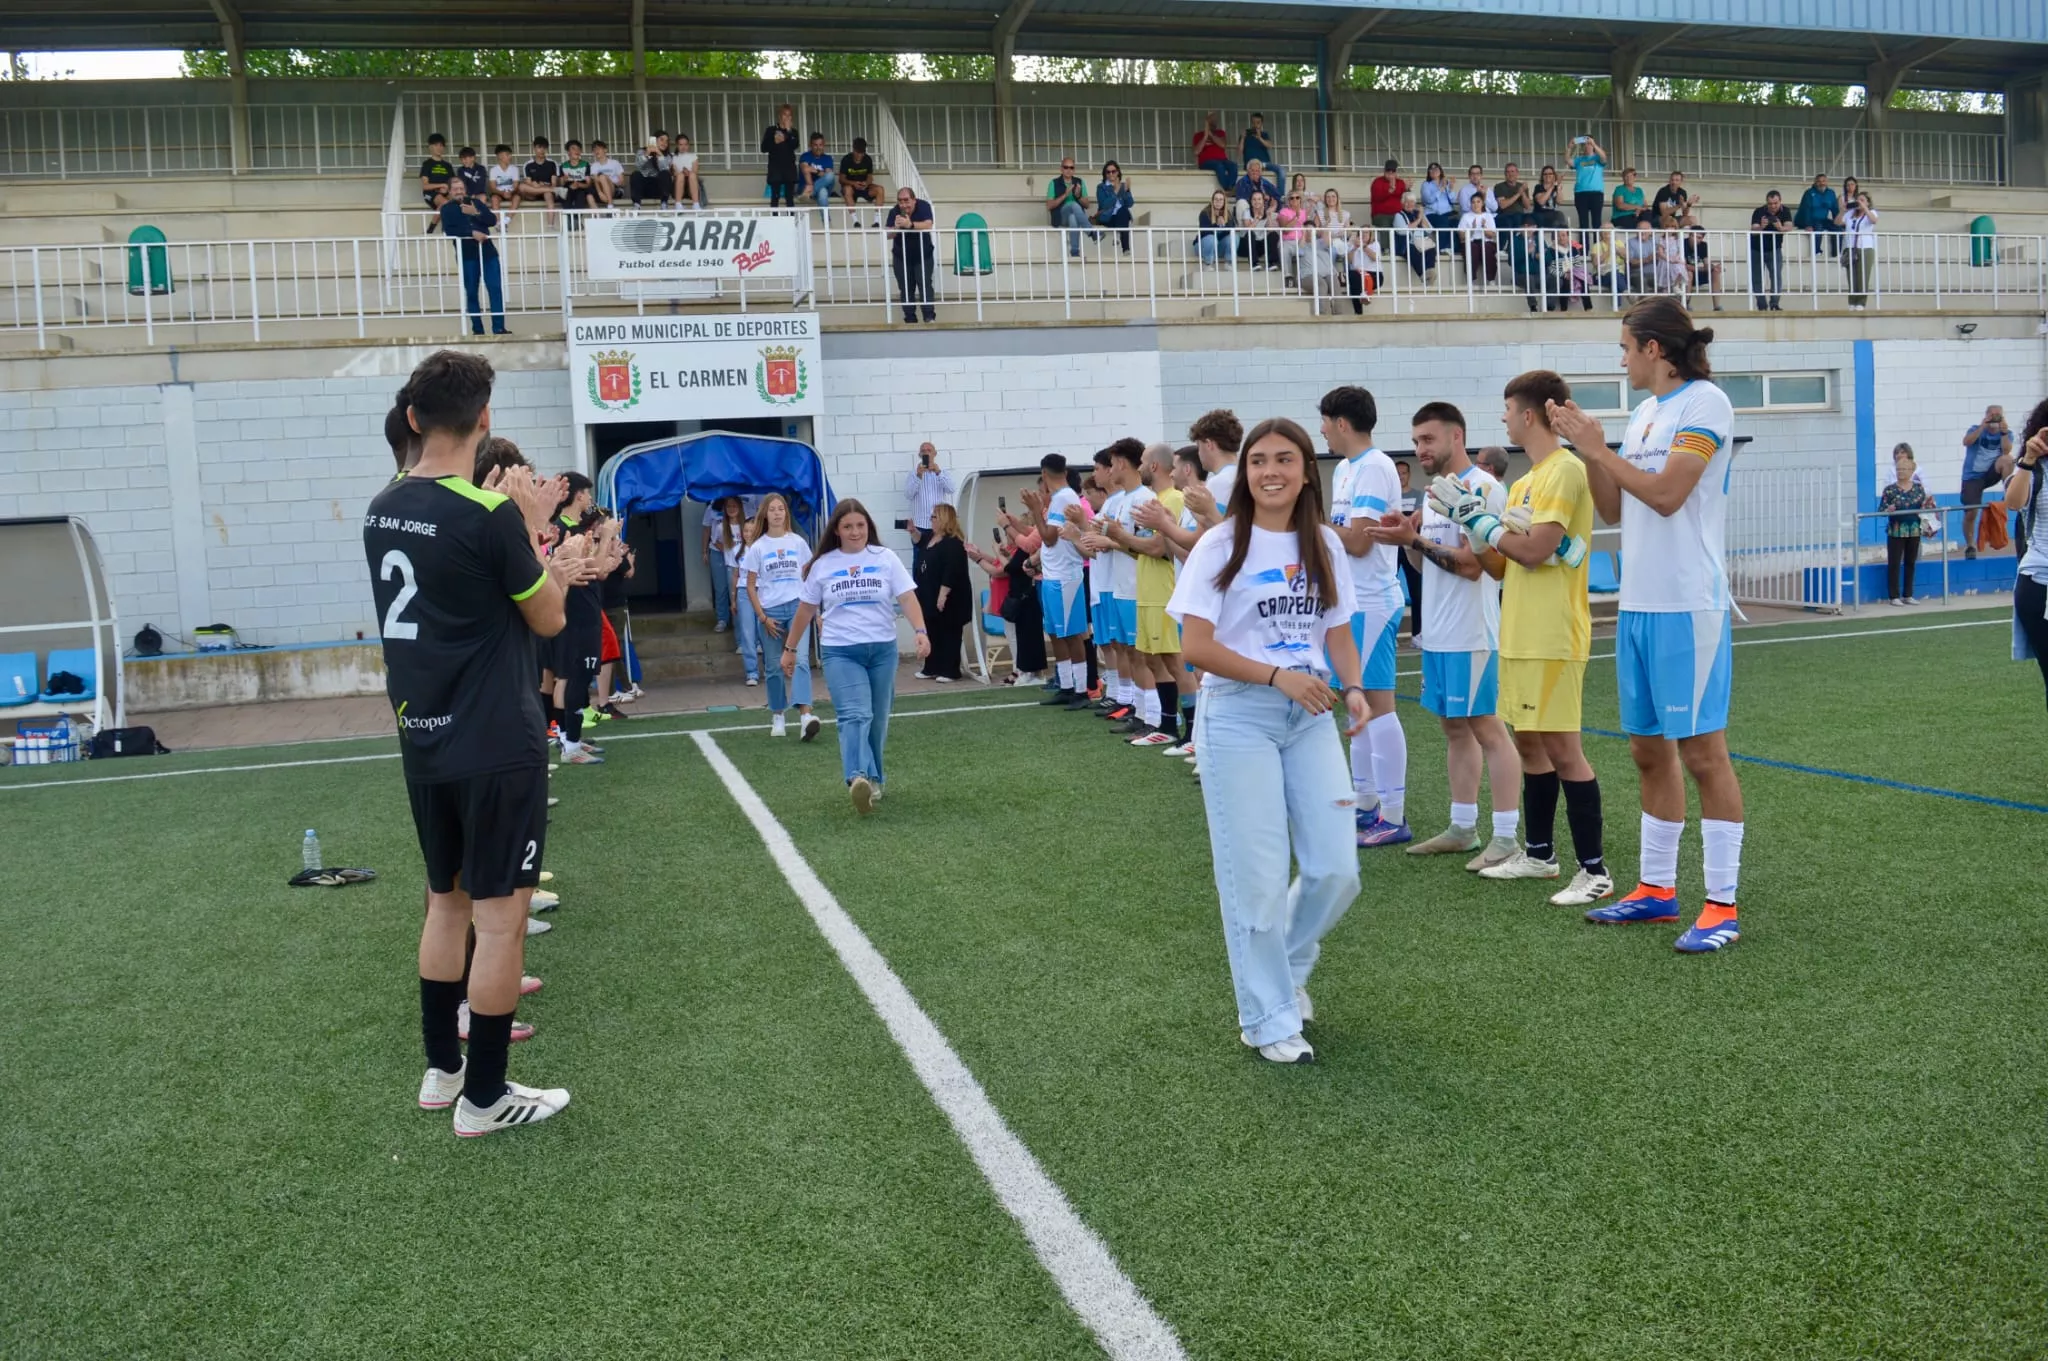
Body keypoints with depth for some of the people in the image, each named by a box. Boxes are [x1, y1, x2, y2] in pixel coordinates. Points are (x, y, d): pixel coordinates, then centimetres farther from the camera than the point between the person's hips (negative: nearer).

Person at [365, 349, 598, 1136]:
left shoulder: (384, 510, 6)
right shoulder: (490, 514, -18)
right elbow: (547, 621, -5)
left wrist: (542, 565, 22)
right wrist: (535, 525, 6)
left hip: (424, 741, 8)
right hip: (495, 746, -8)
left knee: (448, 902, 18)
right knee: (500, 915, 1)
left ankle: (441, 1068, 28)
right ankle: (484, 1096, 9)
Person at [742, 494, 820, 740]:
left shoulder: (798, 542, 5)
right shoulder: (757, 547, 1)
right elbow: (750, 586, 3)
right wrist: (763, 617, -5)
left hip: (797, 607, 0)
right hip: (770, 611, 0)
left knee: (800, 660, -15)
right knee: (775, 666, 7)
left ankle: (805, 715, -25)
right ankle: (777, 716, 20)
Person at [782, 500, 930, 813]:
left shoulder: (885, 559, 2)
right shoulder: (822, 565, 4)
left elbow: (907, 598, -5)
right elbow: (806, 610, 12)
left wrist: (920, 631, -21)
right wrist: (790, 649, 15)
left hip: (882, 649, 2)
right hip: (840, 652, -1)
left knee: (877, 720, 10)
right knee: (855, 715, -19)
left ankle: (873, 779, 28)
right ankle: (859, 779, -36)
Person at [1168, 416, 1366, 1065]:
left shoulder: (1324, 545, 7)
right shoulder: (1221, 546, -6)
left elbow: (1338, 633, 14)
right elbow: (1196, 647, -12)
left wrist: (1352, 689, -6)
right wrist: (1279, 676, -20)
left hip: (1310, 716, 5)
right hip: (1238, 717, -4)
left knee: (1336, 869, 3)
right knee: (1258, 878, -1)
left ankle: (1287, 966, 33)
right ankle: (1268, 1018, 17)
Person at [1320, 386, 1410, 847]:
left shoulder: (1374, 468, -14)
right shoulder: (1345, 469, 14)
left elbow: (1357, 541, -20)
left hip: (1372, 604, -10)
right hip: (1351, 602, 10)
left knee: (1377, 704, -7)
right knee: (1358, 701, 14)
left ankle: (1394, 816, -3)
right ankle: (1366, 801, 24)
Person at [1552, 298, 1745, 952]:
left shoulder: (1705, 402, -9)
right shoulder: (1645, 412, 16)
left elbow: (1666, 494, -18)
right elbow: (1612, 509, 17)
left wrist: (1598, 447, -10)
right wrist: (1587, 448, 5)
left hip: (1687, 606, -8)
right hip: (1637, 603, 8)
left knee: (1702, 750, -4)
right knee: (1649, 748, 13)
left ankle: (1722, 904, 4)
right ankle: (1657, 888, 24)